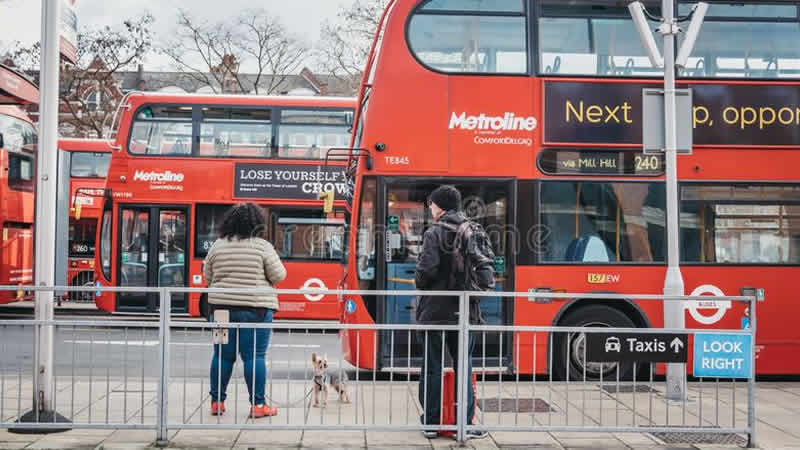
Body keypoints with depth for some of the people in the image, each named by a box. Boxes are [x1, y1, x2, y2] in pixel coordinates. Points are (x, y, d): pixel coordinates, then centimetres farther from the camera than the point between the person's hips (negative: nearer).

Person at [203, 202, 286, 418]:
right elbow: (279, 275, -6)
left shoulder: (218, 245, 5)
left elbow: (207, 275, 12)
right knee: (254, 356, -1)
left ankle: (217, 402, 16)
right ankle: (258, 405, 2)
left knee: (223, 355, 11)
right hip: (255, 307, -4)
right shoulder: (262, 246, -7)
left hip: (222, 307, 4)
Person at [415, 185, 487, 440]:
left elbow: (427, 268, -17)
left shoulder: (434, 233, -8)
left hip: (435, 311, -3)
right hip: (464, 311, 3)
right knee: (463, 366, 10)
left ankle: (431, 423, 11)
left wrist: (419, 283, 3)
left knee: (433, 367, 6)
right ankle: (465, 424, 10)